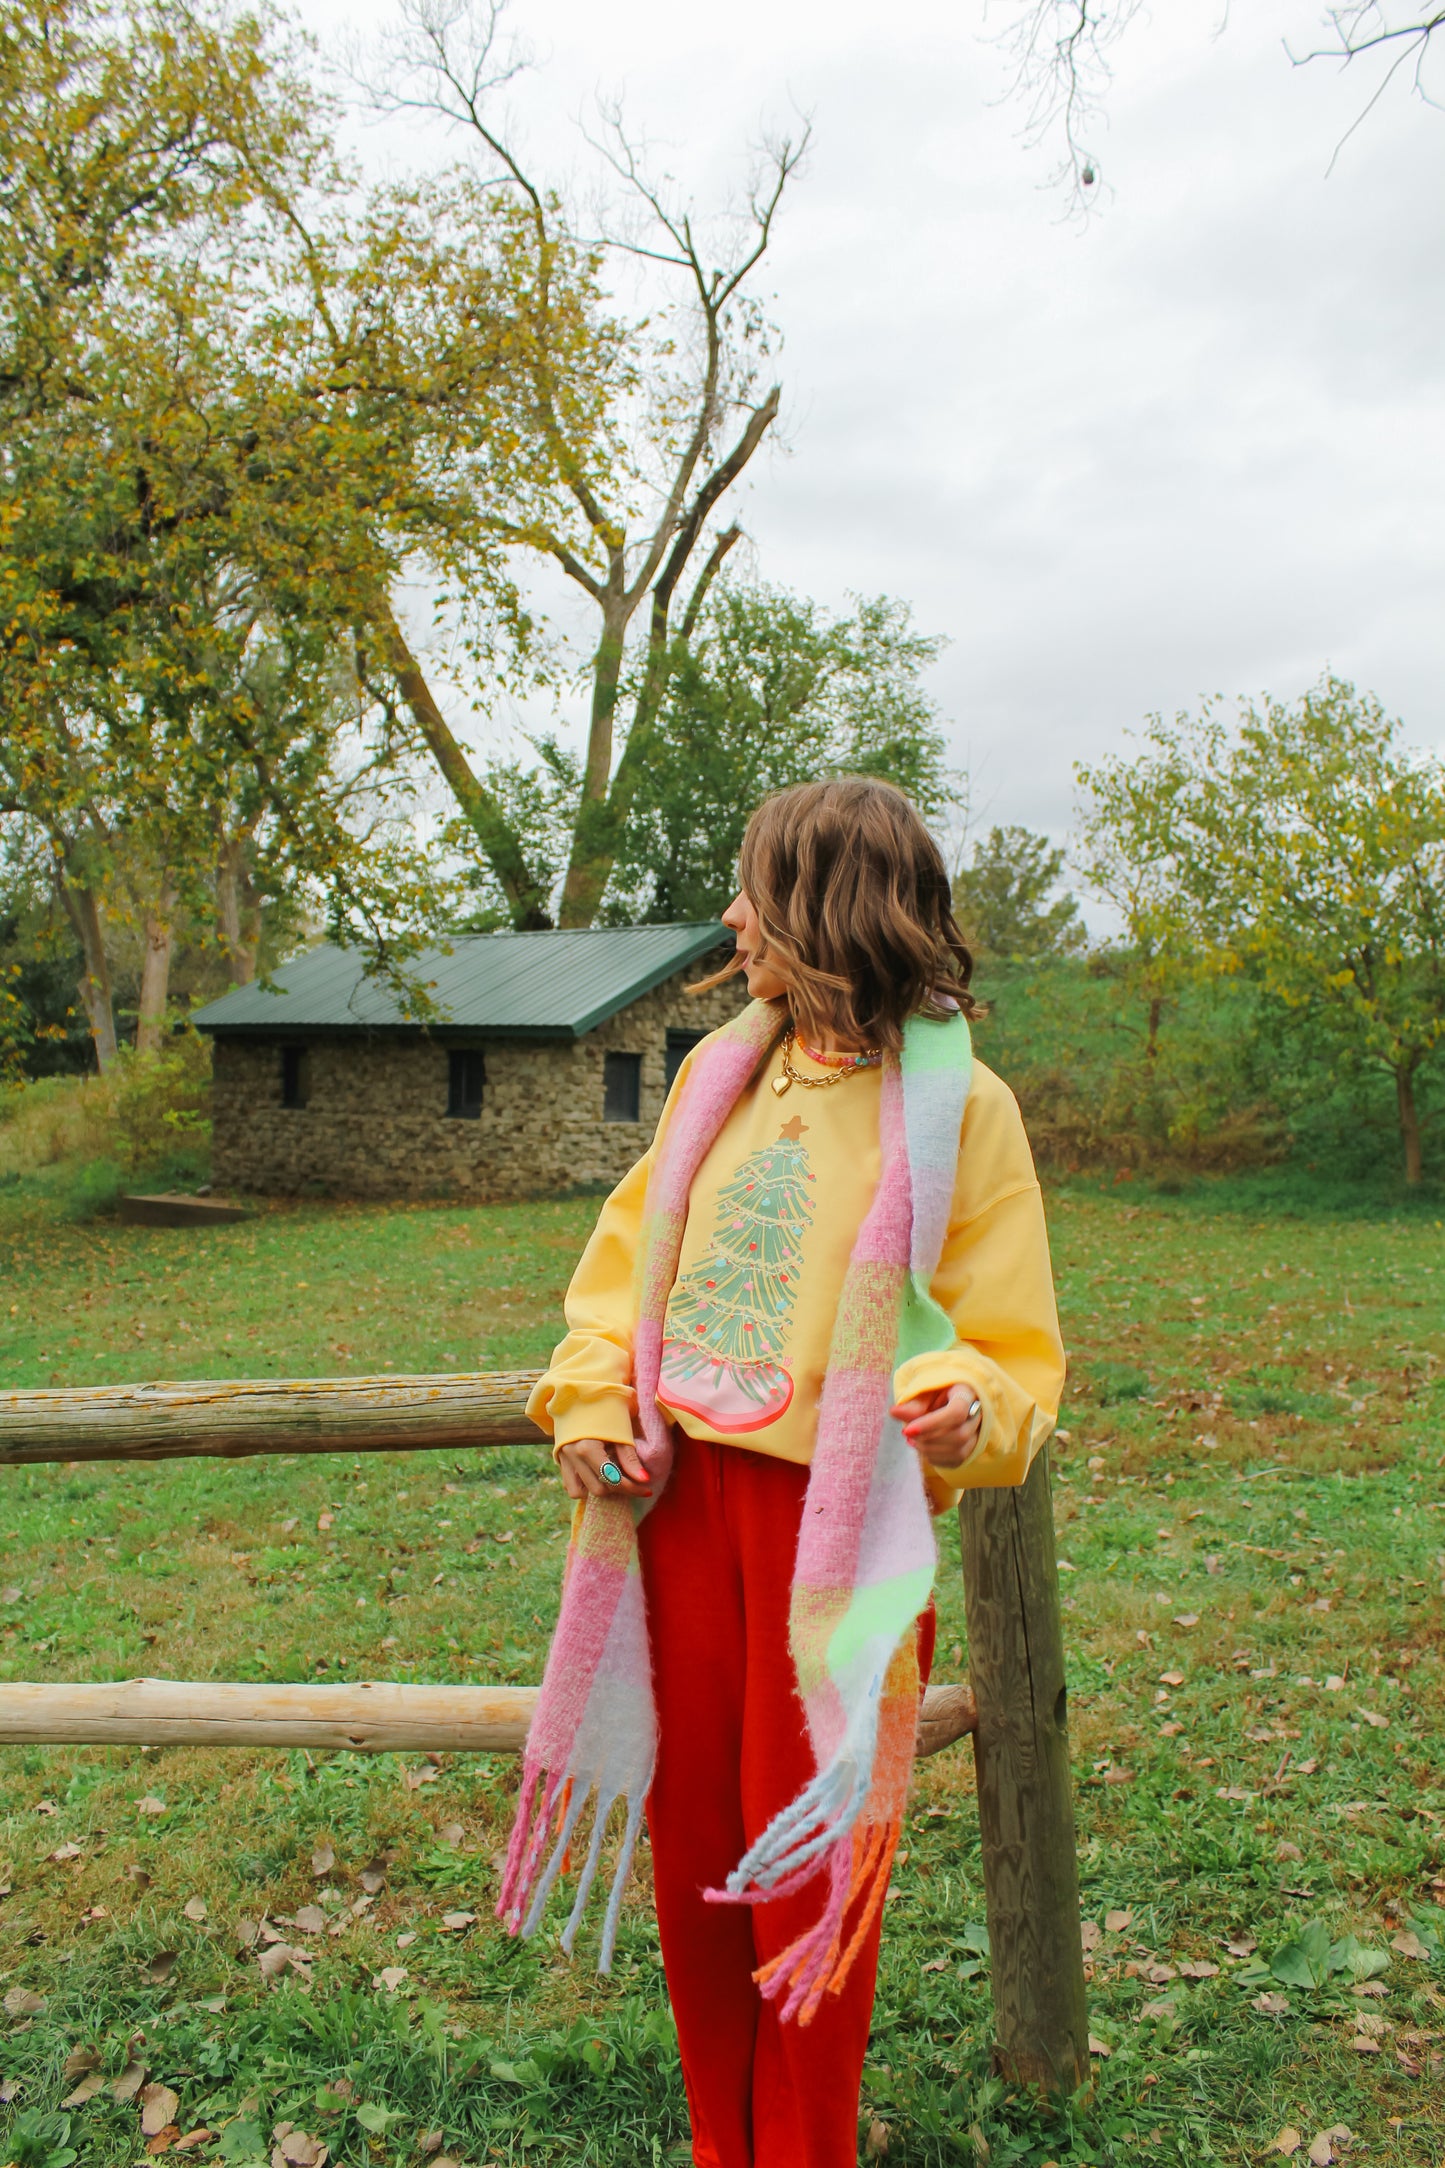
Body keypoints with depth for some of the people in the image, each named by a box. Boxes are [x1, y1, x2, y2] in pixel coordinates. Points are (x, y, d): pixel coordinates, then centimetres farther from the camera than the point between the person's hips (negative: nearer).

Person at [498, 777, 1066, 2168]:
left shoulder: (960, 1106, -8)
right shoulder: (720, 1071, 7)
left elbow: (1009, 1344, -7)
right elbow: (629, 1251, 14)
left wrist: (966, 1407, -29)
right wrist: (591, 1393, -1)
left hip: (833, 1518, -5)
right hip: (679, 1492, 5)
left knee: (804, 1857, 8)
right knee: (691, 1832, 15)